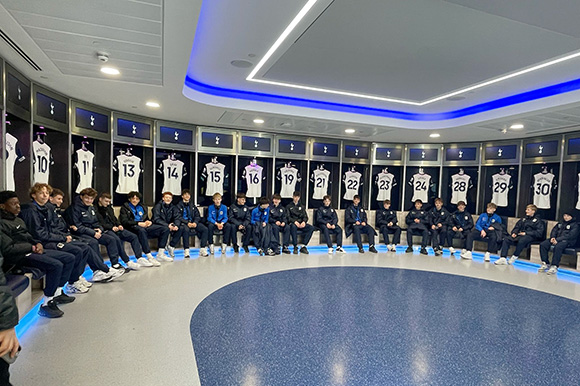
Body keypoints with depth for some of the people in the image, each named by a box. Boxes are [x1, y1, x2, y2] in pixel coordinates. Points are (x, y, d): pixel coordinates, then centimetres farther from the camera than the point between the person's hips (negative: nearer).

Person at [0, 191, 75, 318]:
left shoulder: (18, 220, 18)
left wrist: (38, 244, 2)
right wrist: (32, 248, -11)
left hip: (32, 251, 10)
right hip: (19, 257, -10)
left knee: (70, 258, 5)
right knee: (56, 265, -31)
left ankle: (57, 293, 10)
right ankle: (46, 304, -19)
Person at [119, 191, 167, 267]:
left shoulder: (142, 207, 28)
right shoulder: (125, 207, 11)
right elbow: (124, 222, -4)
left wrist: (150, 222, 1)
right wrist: (138, 223, -16)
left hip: (145, 227, 6)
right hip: (132, 227, -6)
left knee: (165, 229, -13)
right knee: (141, 230, -43)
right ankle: (149, 257, -44)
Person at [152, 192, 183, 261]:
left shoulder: (173, 207, 8)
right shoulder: (158, 206, -7)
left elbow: (177, 218, -2)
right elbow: (156, 219, -18)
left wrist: (176, 225, -25)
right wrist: (167, 225, -31)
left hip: (169, 225, 5)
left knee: (180, 229, -19)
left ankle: (171, 247, -9)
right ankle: (160, 254, -35)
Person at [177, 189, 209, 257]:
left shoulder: (192, 205, 19)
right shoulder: (179, 205, 5)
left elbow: (197, 215, 12)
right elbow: (179, 217, -6)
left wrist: (195, 222, -10)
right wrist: (187, 223, -21)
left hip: (193, 222, 4)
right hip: (183, 223, -4)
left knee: (205, 229, -20)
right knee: (186, 229, -39)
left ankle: (203, 249, -19)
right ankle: (186, 250, -31)